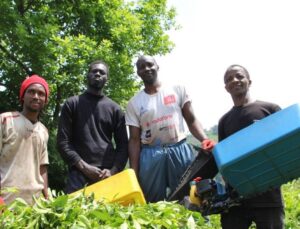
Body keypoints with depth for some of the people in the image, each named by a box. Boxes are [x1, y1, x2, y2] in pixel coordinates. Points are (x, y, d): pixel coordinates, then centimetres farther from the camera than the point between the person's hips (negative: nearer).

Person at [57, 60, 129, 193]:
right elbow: (63, 142, 3)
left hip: (108, 174, 2)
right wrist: (84, 167, -9)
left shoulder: (114, 109, 16)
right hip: (79, 173, -2)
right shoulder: (72, 104, 10)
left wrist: (113, 171, -5)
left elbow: (123, 145, 13)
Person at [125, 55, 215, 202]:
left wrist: (204, 139, -15)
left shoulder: (177, 90, 7)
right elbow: (134, 140, 5)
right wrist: (134, 173, -2)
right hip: (150, 156, 0)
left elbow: (191, 120, 5)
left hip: (180, 151, 0)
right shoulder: (134, 103, 7)